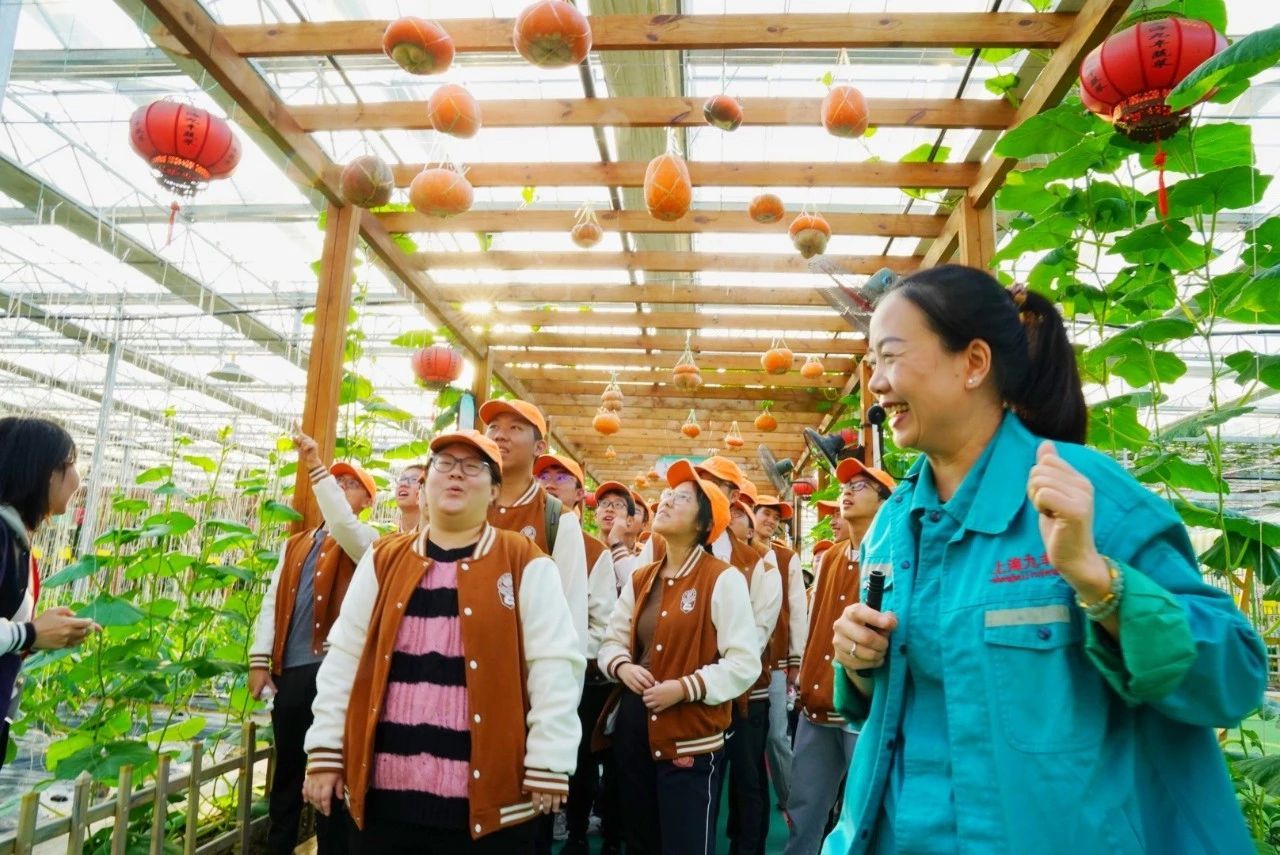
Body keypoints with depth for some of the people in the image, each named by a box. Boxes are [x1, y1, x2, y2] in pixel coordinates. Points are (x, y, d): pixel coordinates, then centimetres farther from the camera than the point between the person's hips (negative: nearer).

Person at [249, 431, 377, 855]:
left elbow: (341, 524, -22)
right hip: (288, 670, 5)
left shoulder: (364, 539, 2)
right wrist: (260, 659, 3)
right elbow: (273, 601, 13)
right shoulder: (295, 544, 19)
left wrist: (315, 467, -23)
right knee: (286, 770, 15)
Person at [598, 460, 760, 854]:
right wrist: (622, 666, -8)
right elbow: (612, 640, 13)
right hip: (633, 730, 7)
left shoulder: (724, 578, -12)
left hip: (691, 738, -6)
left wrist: (685, 688, -22)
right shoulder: (639, 580, 9)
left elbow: (745, 663, -16)